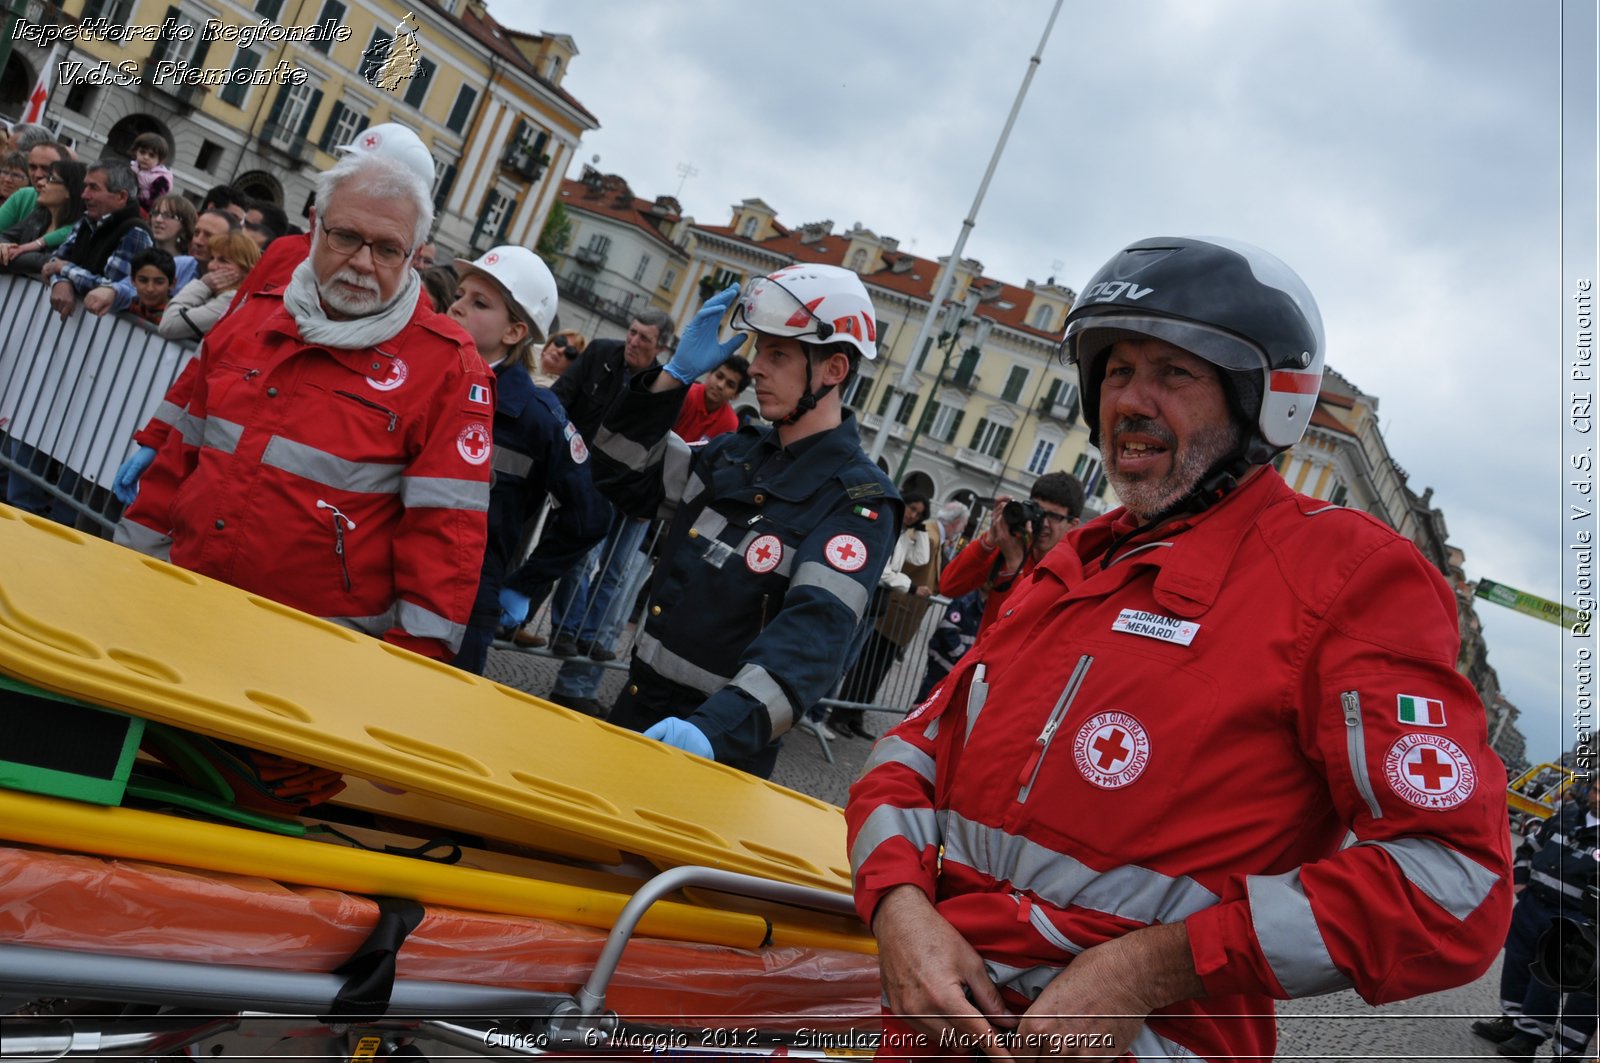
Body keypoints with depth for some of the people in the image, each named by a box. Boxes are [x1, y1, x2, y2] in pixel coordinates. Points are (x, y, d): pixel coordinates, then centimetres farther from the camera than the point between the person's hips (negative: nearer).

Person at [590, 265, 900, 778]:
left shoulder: (857, 500, -15)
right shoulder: (736, 452, 6)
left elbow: (815, 631, -28)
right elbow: (623, 476, 12)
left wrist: (714, 728, -43)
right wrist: (675, 374, -2)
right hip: (635, 709, 7)